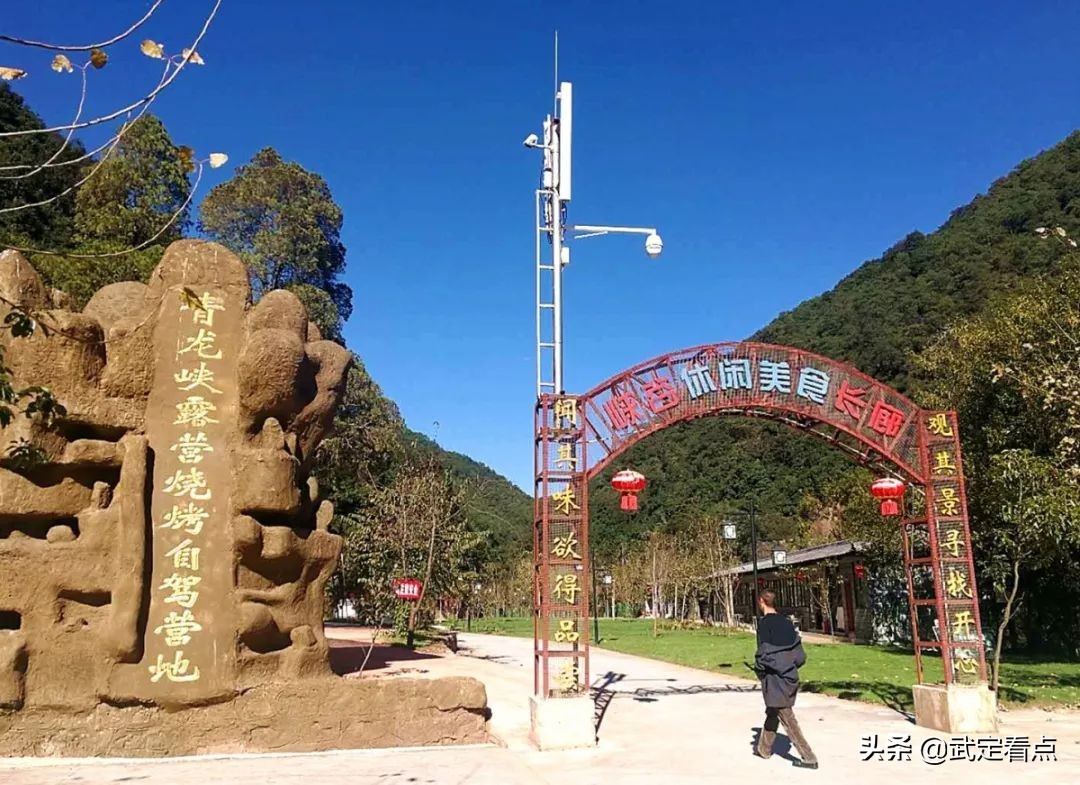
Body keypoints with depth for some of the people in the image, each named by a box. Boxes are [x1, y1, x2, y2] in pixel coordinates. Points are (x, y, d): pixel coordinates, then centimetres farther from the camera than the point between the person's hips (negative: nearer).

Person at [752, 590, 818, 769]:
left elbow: (764, 652, -18)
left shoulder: (764, 623, -15)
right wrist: (791, 666, 15)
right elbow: (799, 654, 7)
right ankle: (764, 748, 35)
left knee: (787, 717, -1)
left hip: (774, 677, -8)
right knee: (772, 713, 22)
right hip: (789, 675, 8)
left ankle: (808, 757, -2)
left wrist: (758, 667, -3)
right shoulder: (786, 622, 6)